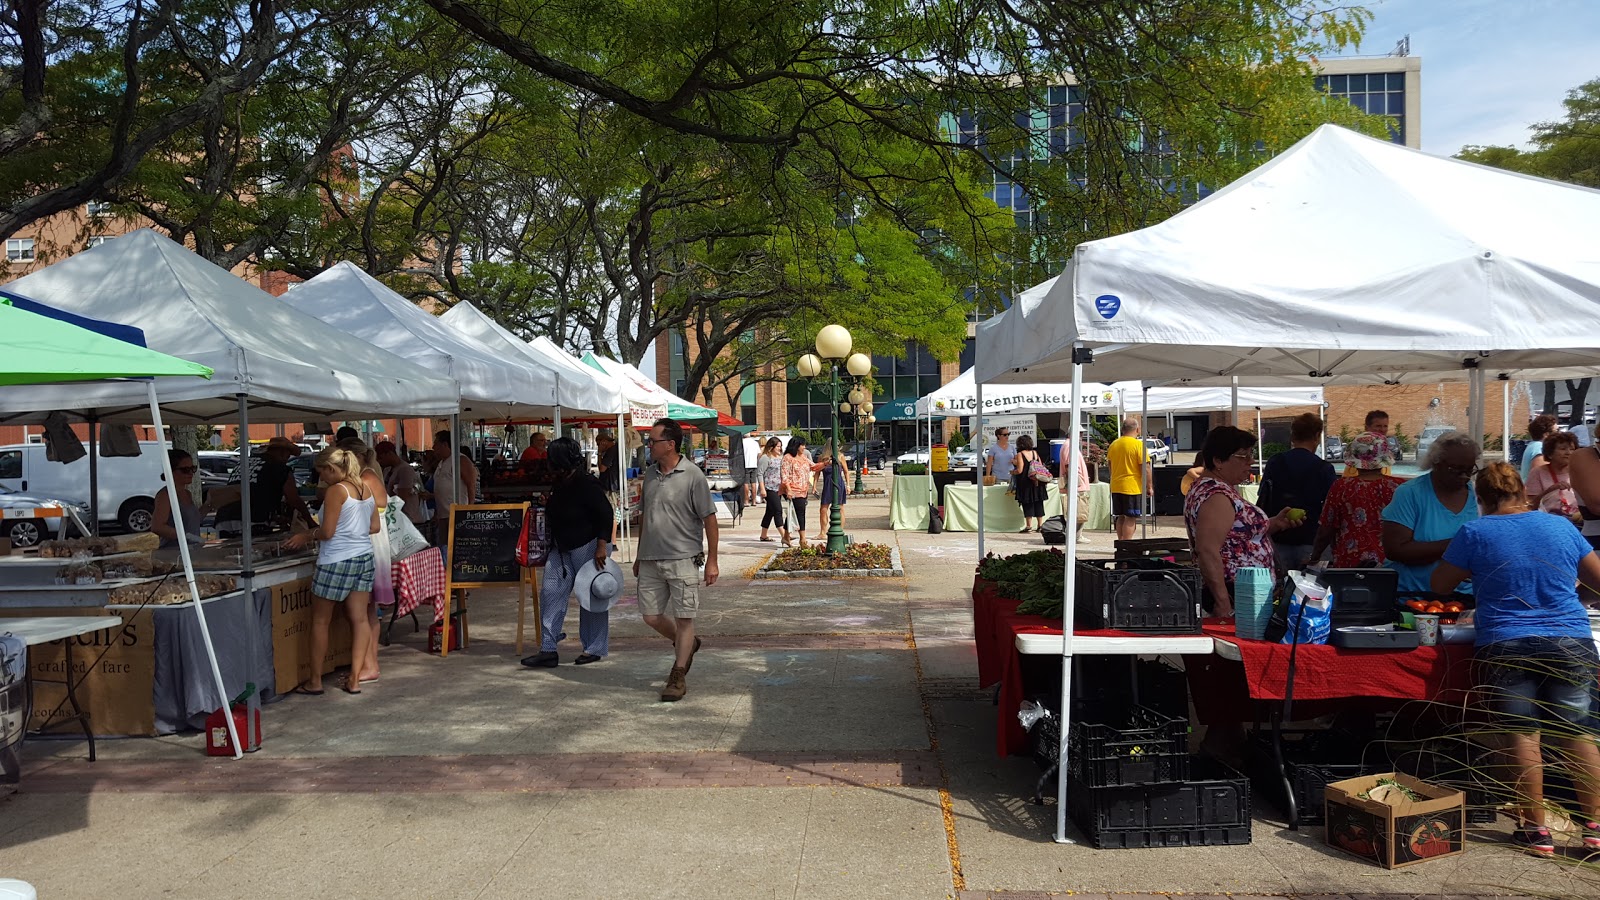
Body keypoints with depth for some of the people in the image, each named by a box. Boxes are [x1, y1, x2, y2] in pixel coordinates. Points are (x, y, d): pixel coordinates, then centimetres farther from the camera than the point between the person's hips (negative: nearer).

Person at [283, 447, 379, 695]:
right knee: (359, 618, 6)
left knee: (320, 621, 6)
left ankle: (315, 681, 12)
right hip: (364, 557, 7)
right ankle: (355, 679, 7)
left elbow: (327, 532, -14)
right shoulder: (366, 489, 9)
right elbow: (375, 526, 14)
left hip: (337, 561, -7)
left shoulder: (336, 491, -13)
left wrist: (307, 536, 3)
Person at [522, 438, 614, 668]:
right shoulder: (560, 485, 8)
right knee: (550, 593, 2)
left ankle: (595, 649, 14)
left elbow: (605, 514, -21)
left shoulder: (586, 484, -18)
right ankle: (548, 650, 4)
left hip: (588, 547, -9)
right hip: (562, 549, 9)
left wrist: (601, 546, -25)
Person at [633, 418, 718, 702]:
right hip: (651, 561, 6)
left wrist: (712, 560, -10)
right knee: (651, 616, 9)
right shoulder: (650, 474, 9)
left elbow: (709, 519, -8)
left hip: (682, 559, -6)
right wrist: (640, 555, 19)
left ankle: (678, 676, 11)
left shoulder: (693, 476, -10)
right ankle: (687, 645, 35)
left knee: (683, 618, 0)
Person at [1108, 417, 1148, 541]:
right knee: (1131, 518, -3)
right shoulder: (1139, 445, -11)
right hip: (1133, 487, -6)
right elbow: (1144, 469, -13)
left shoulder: (1114, 444, 8)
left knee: (1121, 517, 14)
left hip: (1116, 487, 6)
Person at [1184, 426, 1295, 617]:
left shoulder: (1223, 488, 14)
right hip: (1234, 596, -11)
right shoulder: (1217, 496, -18)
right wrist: (1223, 603, -28)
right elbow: (1207, 551, -26)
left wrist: (1274, 524, 11)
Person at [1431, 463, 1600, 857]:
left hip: (1506, 648, -3)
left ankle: (1535, 830, 6)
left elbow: (1439, 585, 3)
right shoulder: (1561, 527, 6)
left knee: (1521, 736, 2)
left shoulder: (1474, 533, -4)